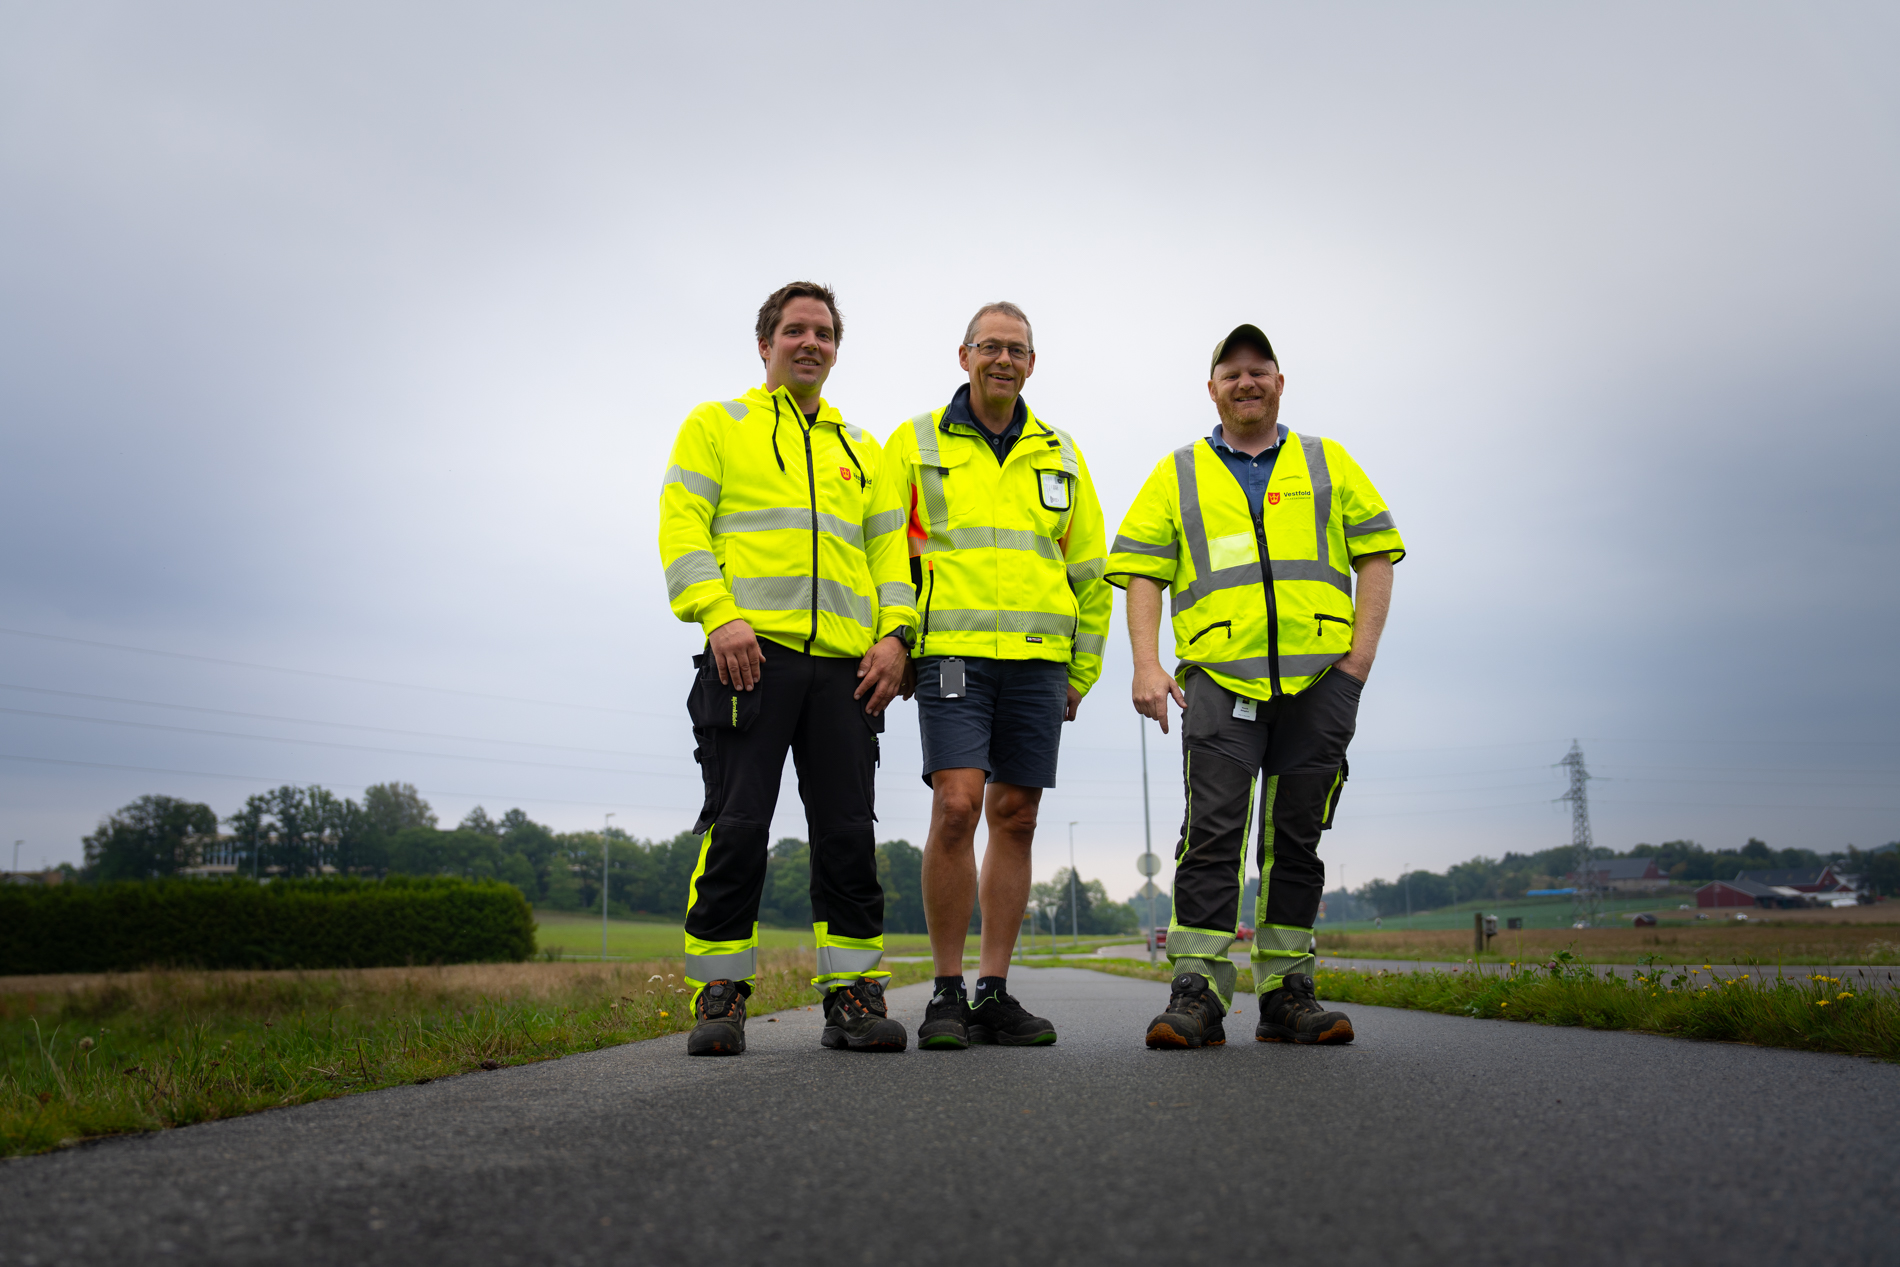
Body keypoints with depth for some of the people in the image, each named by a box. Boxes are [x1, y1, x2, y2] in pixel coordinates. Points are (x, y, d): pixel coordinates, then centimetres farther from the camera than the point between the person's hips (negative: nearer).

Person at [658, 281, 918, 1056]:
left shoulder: (861, 450, 26)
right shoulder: (716, 426, 14)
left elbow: (890, 548, 19)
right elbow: (682, 526, 2)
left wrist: (895, 633, 2)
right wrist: (719, 614, -14)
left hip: (844, 666, 4)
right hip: (752, 653, -3)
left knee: (848, 833, 1)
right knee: (736, 829, -6)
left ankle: (853, 995, 9)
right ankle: (719, 998, 5)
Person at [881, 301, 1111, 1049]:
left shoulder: (1060, 456, 17)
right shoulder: (915, 444, 10)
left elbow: (1090, 572, 19)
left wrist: (1082, 671, 14)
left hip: (1038, 660, 3)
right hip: (952, 652, -3)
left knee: (1015, 818, 3)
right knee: (957, 807, -15)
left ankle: (994, 994, 11)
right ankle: (947, 993, -2)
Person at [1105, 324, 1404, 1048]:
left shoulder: (1328, 463, 17)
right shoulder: (1178, 474, 14)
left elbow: (1375, 553, 13)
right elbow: (1143, 571, 8)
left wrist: (1362, 652, 0)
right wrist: (1145, 664, -5)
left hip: (1319, 678, 2)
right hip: (1219, 679, -1)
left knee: (1296, 837, 5)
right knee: (1212, 832, -10)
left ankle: (1286, 994, 13)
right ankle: (1196, 993, -7)